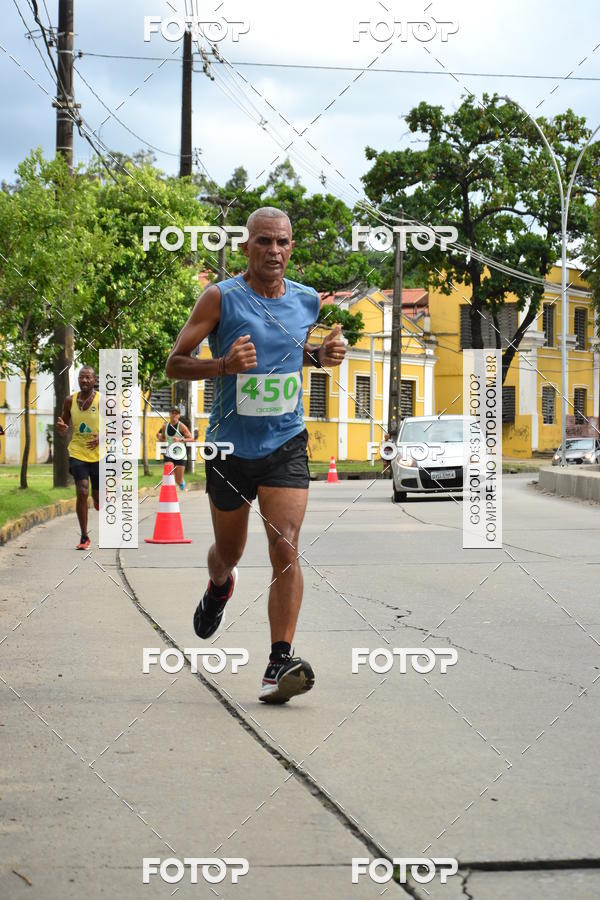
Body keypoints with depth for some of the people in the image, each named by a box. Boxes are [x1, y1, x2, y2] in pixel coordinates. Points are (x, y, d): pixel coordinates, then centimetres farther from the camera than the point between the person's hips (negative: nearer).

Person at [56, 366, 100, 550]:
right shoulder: (70, 400, 2)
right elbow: (64, 429, 13)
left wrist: (102, 438, -25)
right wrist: (62, 427, -11)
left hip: (98, 454, -1)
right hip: (77, 453, 1)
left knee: (99, 498, 8)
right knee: (82, 492, -16)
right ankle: (84, 537, -6)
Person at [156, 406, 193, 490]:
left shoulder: (181, 426, -11)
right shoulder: (165, 426, 2)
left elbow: (191, 439, -14)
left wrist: (180, 440, -28)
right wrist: (159, 437, -5)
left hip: (180, 455, -3)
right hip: (168, 454, 3)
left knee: (179, 480, 5)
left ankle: (183, 489, 38)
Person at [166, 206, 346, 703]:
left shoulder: (307, 300, 3)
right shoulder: (221, 298, -10)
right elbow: (175, 364, -9)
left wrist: (322, 356, 1)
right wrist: (224, 364, -27)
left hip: (286, 444, 1)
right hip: (231, 445, -1)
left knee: (285, 546, -15)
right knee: (229, 551, 16)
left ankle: (280, 662, -14)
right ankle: (219, 588, 53)